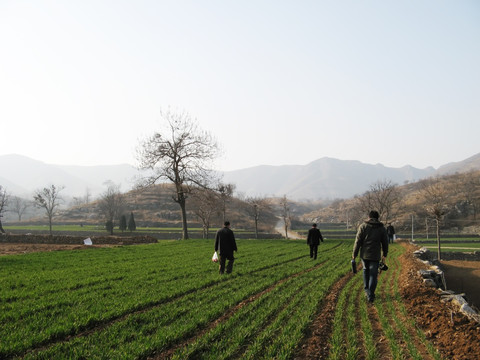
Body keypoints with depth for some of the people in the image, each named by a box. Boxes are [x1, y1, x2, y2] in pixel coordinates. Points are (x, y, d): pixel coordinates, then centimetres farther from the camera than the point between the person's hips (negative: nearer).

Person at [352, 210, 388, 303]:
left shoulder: (363, 226, -1)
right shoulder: (382, 228, 5)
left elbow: (358, 241, -4)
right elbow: (385, 243, 10)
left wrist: (354, 254, 1)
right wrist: (384, 255, 22)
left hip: (364, 254, 0)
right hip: (375, 256, 0)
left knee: (366, 270, 24)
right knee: (373, 275, 3)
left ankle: (366, 289, 21)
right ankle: (370, 296, -1)